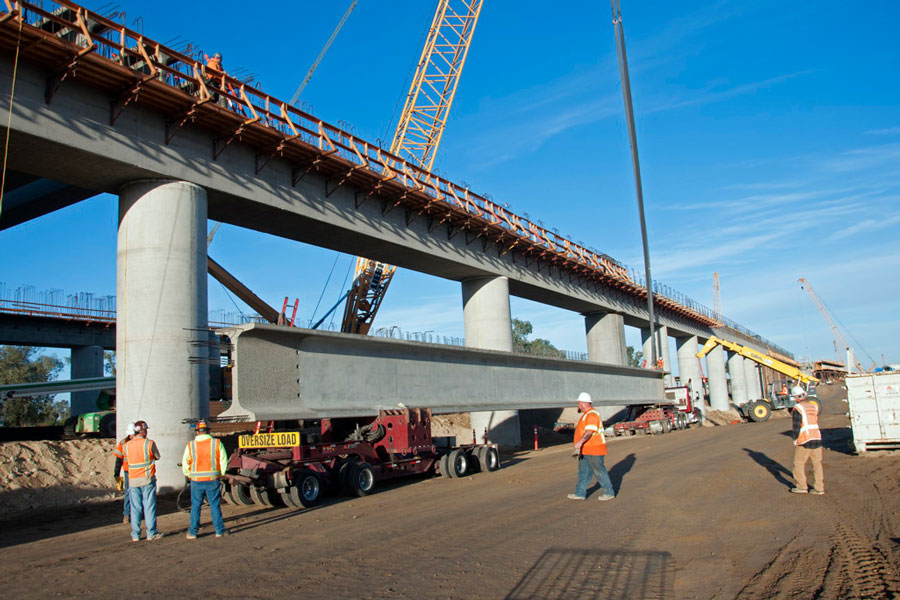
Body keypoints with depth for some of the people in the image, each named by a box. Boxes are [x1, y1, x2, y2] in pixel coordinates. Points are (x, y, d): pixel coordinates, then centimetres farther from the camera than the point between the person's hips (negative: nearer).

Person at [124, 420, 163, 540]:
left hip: (133, 480, 3)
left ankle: (135, 535, 12)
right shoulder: (149, 443, -9)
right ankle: (151, 533, 6)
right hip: (147, 479, -3)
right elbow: (157, 457, 2)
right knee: (149, 506, 3)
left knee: (135, 508, 9)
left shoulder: (127, 445, 2)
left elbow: (127, 459, 13)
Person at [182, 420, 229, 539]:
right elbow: (224, 462, -2)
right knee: (215, 505, 8)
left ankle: (193, 532, 14)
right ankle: (219, 530, 12)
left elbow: (185, 465, 1)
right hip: (212, 480, 0)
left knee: (195, 507, 11)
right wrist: (220, 475, 12)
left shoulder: (190, 445, -1)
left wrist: (190, 476, 15)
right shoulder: (217, 443, -3)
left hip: (196, 481, 1)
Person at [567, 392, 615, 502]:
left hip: (594, 450, -10)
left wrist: (579, 442, -39)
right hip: (586, 450, 10)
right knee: (583, 471, 10)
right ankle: (580, 493, 15)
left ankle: (609, 493, 11)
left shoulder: (592, 415, -18)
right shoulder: (587, 414, 15)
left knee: (599, 471, 0)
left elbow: (589, 431, -30)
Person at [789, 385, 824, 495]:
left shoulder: (797, 408, -11)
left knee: (799, 464, 7)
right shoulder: (814, 406, 8)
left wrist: (794, 439, -1)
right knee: (817, 464, 11)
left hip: (804, 441, -6)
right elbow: (816, 422, 17)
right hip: (817, 438, 6)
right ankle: (819, 488, 12)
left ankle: (801, 487, 12)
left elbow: (796, 426, -12)